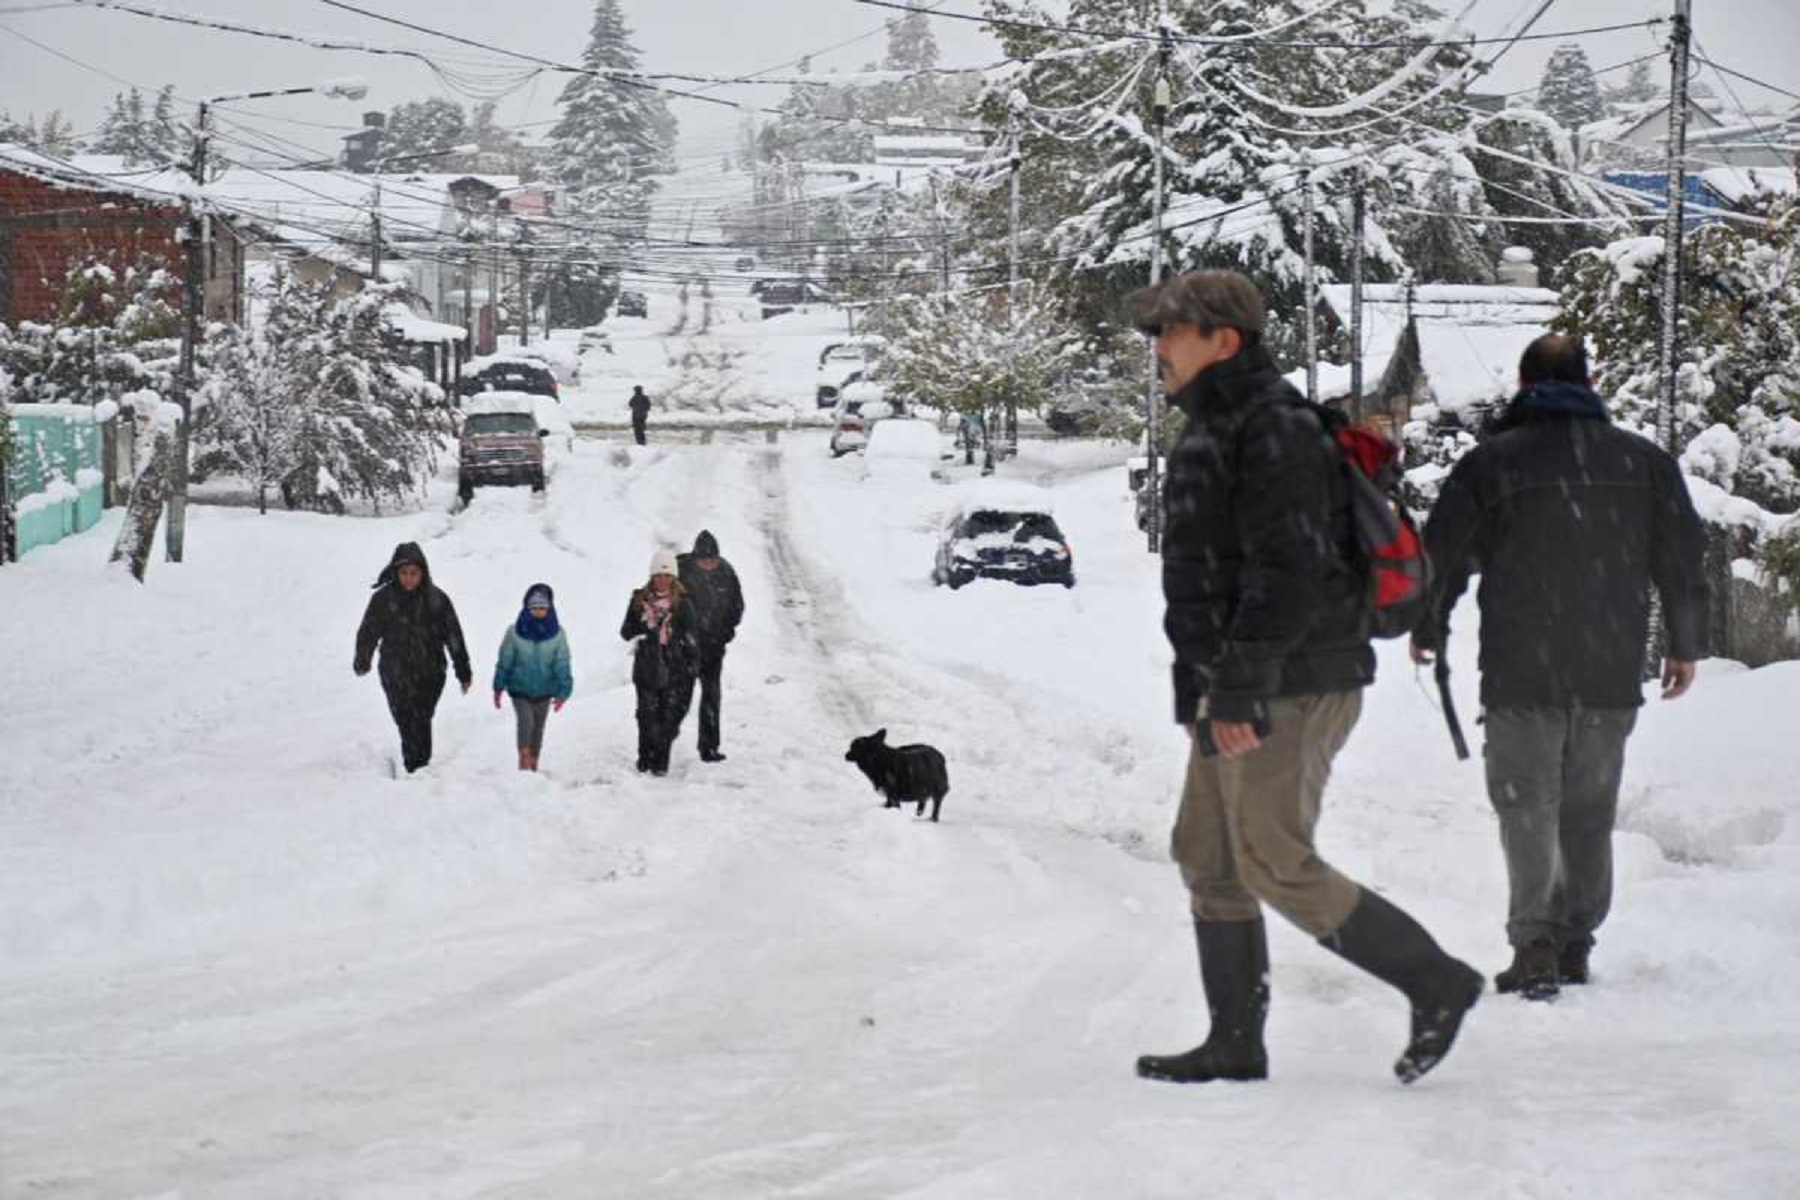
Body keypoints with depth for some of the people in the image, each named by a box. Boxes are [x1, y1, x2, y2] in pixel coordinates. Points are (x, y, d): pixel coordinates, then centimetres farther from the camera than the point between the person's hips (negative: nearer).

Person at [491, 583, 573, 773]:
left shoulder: (557, 634, -6)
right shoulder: (515, 632, -9)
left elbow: (562, 664, -3)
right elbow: (505, 660, -1)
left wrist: (563, 691, -9)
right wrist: (498, 688, 1)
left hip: (544, 690, 2)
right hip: (519, 688, -2)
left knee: (538, 728, 12)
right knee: (525, 721, -20)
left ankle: (533, 764, 25)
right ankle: (524, 762, -18)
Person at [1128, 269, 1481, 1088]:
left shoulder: (1275, 432, -16)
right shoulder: (1217, 430, 17)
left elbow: (1287, 571, -24)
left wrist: (1237, 689, -26)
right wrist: (1208, 689, 22)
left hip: (1288, 690, -11)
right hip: (1239, 690, 11)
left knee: (1276, 865, -10)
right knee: (1207, 859, 11)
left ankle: (1434, 981, -1)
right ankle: (1234, 1044, 16)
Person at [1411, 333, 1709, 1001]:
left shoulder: (1490, 463, -4)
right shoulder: (1643, 461, 4)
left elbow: (1443, 558, 2)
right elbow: (1684, 561, 8)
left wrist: (1428, 632, 19)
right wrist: (1685, 645, 19)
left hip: (1521, 677, -3)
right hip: (1613, 675, 3)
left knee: (1527, 807, -2)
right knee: (1589, 814, 14)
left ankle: (1534, 941, -17)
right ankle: (1576, 943, 17)